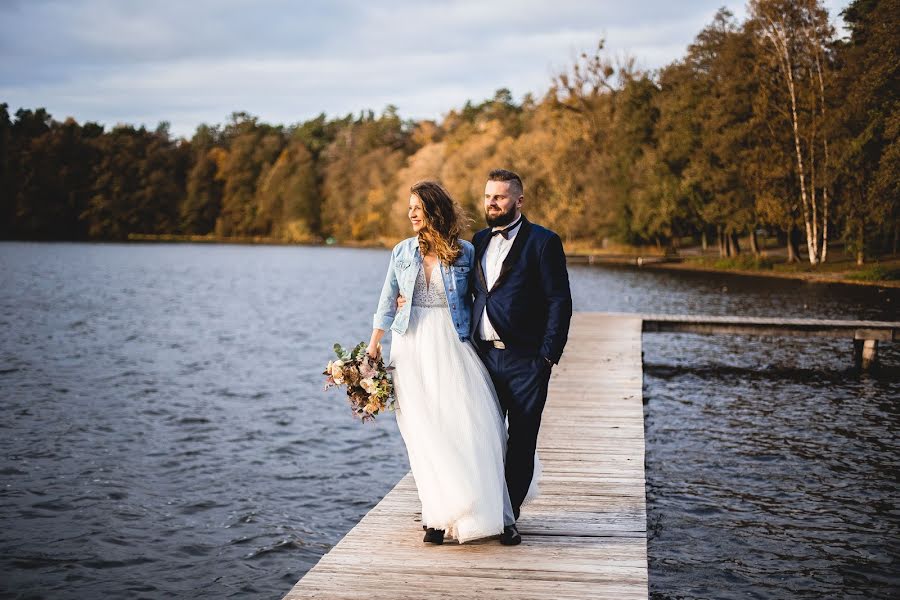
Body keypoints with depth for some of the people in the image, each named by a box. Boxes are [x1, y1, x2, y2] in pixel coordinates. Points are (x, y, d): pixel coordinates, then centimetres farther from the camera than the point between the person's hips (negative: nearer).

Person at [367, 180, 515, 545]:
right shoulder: (402, 252, 8)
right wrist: (374, 343, 11)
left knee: (465, 424, -9)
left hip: (452, 346, -2)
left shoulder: (465, 252, 2)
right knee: (424, 430, 0)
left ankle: (472, 509, 4)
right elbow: (387, 301, 13)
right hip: (412, 346, 2)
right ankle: (439, 513, 7)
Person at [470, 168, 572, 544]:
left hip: (525, 359, -5)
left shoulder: (543, 242, -4)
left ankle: (509, 516, 14)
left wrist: (548, 355, -13)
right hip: (484, 355, 5)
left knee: (521, 441, 3)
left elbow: (560, 301, -7)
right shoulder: (479, 241, 13)